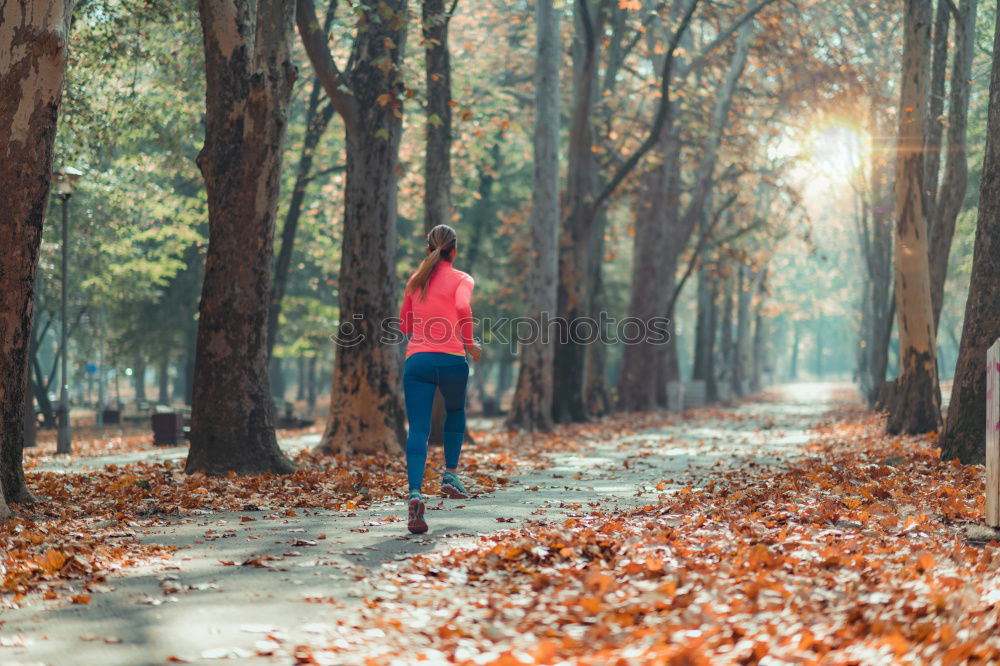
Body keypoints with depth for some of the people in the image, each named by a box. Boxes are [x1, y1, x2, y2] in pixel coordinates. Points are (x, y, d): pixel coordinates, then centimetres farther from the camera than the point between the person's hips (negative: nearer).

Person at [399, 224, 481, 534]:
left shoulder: (414, 281, 18)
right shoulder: (461, 279, 6)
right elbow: (462, 307, -16)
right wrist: (469, 343, -4)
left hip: (417, 359, 2)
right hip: (451, 359, -2)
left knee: (418, 430, -7)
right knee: (455, 411, 29)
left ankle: (415, 494, -28)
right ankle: (450, 475, 23)